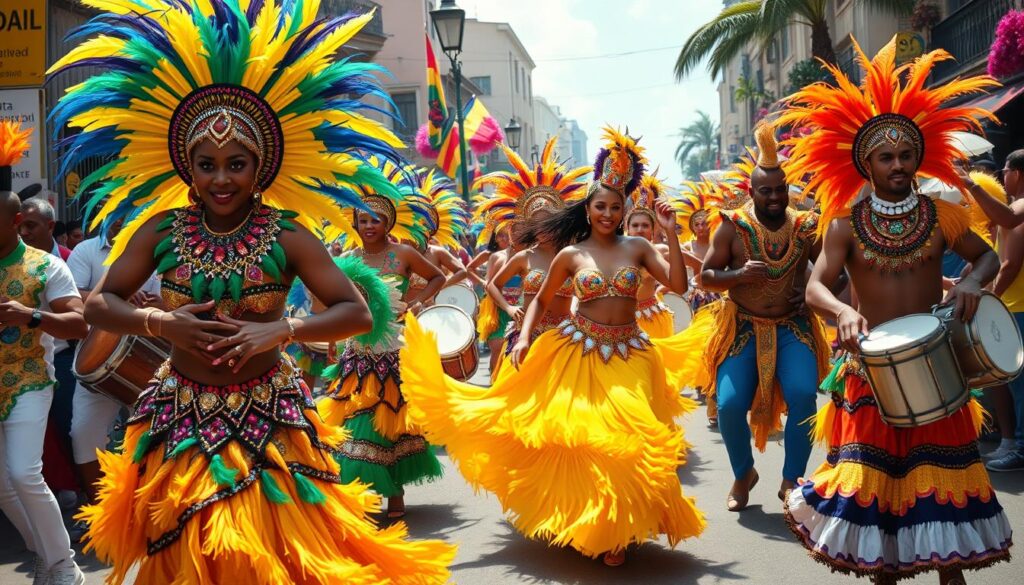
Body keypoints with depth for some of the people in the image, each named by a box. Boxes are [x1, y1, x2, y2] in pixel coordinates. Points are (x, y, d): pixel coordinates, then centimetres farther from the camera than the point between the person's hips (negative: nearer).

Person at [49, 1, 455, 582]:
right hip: (182, 422, 2)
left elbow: (358, 313, -12)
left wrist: (280, 330, -25)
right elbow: (99, 304, 0)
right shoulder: (162, 230, -3)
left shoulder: (287, 235, -9)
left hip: (270, 424, -2)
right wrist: (161, 322, -17)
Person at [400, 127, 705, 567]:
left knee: (626, 436, -6)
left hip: (628, 353, 1)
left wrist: (671, 234, -12)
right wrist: (524, 338, -4)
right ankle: (568, 516, 23)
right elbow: (541, 300, 10)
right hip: (577, 350, 0)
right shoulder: (571, 254, 1)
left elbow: (679, 285, -7)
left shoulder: (638, 248, 2)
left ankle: (615, 528, 10)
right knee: (572, 432, 1)